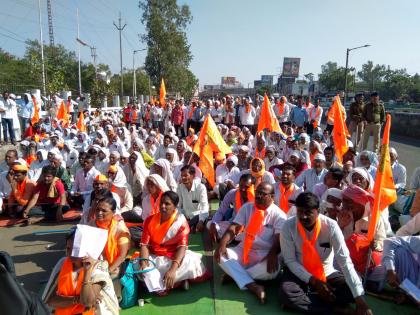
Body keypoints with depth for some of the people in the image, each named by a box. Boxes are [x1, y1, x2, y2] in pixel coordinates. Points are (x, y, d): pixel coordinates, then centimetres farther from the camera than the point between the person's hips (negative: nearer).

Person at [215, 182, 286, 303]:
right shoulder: (247, 207, 6)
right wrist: (222, 244, -20)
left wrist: (272, 254, -33)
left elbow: (280, 239, -12)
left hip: (264, 255, -3)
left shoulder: (278, 215, -2)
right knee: (221, 255, -22)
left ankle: (235, 274, -17)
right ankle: (252, 285, -28)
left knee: (272, 270, -35)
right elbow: (233, 228, -3)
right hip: (243, 251, 3)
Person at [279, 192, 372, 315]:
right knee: (286, 292, -31)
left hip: (326, 273, 1)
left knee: (351, 289, -23)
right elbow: (290, 261, -12)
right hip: (299, 273, -1)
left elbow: (345, 260, -22)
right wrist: (314, 282, -23)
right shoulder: (288, 226, -19)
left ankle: (301, 301, -17)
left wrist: (359, 297, -30)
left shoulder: (330, 226, -20)